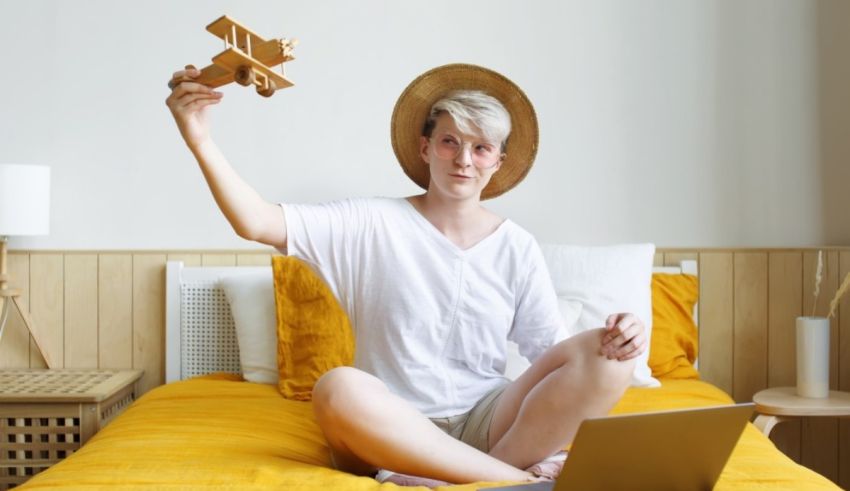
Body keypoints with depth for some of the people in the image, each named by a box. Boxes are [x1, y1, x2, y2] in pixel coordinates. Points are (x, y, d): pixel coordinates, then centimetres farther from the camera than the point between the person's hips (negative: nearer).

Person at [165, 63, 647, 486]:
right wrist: (201, 141, -22)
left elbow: (552, 350, 4)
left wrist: (616, 337, -17)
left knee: (605, 356, -20)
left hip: (486, 424, 2)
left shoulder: (517, 247, 7)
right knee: (338, 389, -36)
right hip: (396, 430, -1)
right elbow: (258, 223, -9)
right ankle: (521, 477, -27)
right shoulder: (375, 224, 0)